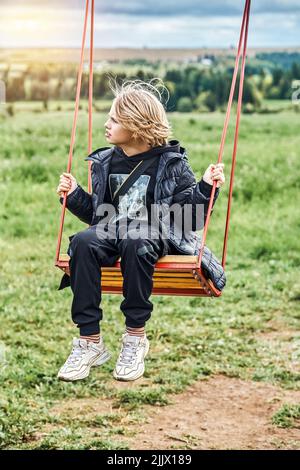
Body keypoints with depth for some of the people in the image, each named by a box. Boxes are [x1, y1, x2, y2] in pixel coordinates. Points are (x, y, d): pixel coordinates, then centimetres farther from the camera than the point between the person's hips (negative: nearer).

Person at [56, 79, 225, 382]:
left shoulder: (170, 163, 1)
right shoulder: (105, 163, 15)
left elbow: (190, 213, -1)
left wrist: (206, 187, -15)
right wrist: (74, 195, 10)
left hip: (156, 234, -4)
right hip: (113, 230, 4)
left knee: (134, 244, -40)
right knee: (82, 242, -30)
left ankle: (135, 338, -25)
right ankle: (90, 341, -26)